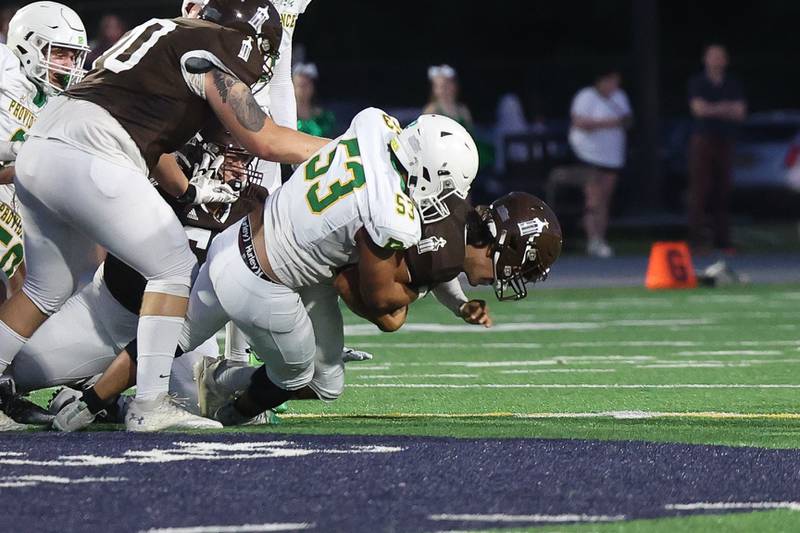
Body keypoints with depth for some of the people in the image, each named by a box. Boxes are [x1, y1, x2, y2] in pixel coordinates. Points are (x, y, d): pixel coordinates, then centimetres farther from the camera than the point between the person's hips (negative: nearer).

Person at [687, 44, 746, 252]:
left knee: (722, 190, 0)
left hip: (725, 141, 3)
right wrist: (725, 109, -3)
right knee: (700, 188, -9)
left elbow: (740, 113, 1)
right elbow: (698, 108, -8)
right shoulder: (697, 83, 5)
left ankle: (722, 239, 1)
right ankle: (697, 237, -11)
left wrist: (712, 110, -8)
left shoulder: (733, 85, 13)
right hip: (703, 139, -3)